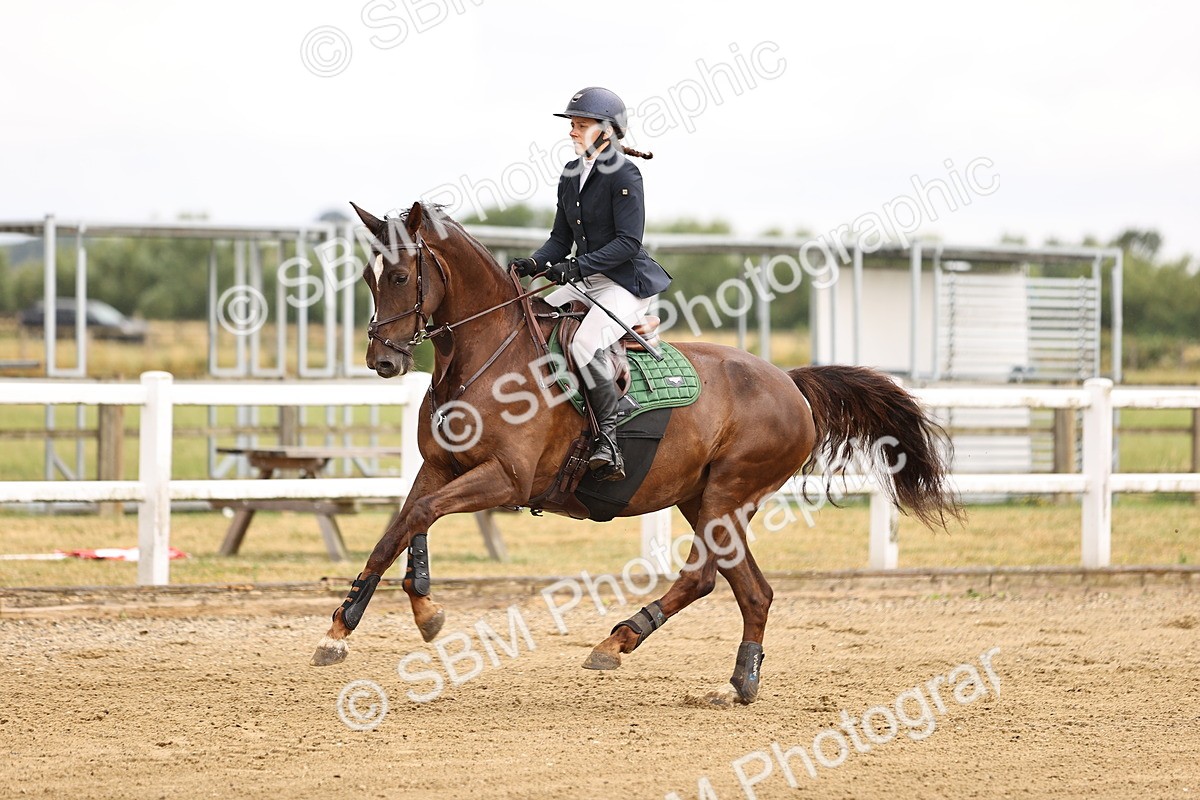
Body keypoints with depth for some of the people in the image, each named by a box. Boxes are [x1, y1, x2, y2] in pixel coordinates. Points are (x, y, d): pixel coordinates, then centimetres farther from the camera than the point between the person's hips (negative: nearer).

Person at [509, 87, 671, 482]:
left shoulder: (624, 174, -13)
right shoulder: (571, 175, 11)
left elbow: (628, 242, -19)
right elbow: (561, 238, 13)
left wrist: (578, 266, -27)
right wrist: (534, 263, -7)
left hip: (627, 283, -9)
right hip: (584, 282, 9)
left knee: (585, 344, -31)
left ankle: (609, 438, -25)